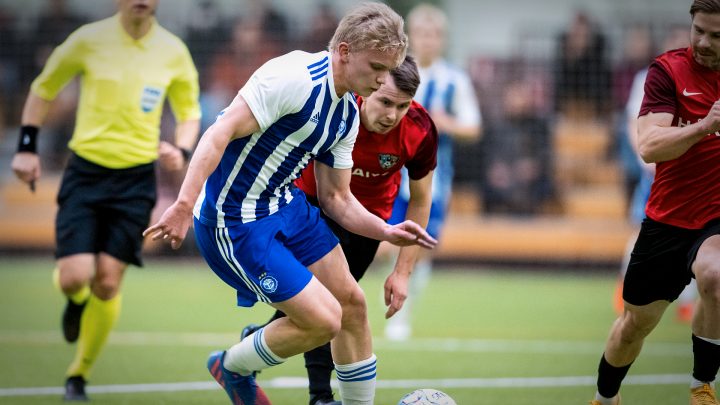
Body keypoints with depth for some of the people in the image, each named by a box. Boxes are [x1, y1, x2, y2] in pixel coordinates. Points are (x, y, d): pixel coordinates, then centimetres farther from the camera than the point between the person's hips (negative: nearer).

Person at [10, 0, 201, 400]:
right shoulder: (89, 40, -5)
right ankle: (77, 300, 26)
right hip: (86, 171, -1)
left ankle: (80, 374, 16)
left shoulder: (173, 52, -1)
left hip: (136, 180, 1)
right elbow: (43, 89, 9)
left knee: (108, 283, -4)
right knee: (74, 276, -13)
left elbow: (190, 112, 12)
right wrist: (27, 148, 3)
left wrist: (181, 150, -8)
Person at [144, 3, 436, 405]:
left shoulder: (348, 116, 6)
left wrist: (386, 232, -2)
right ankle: (231, 368, 16)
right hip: (235, 221, -9)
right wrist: (185, 204, -36)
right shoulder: (294, 77, -23)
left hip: (286, 205, 9)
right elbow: (220, 134, -28)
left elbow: (336, 197, 13)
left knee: (352, 304, 10)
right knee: (324, 320, -9)